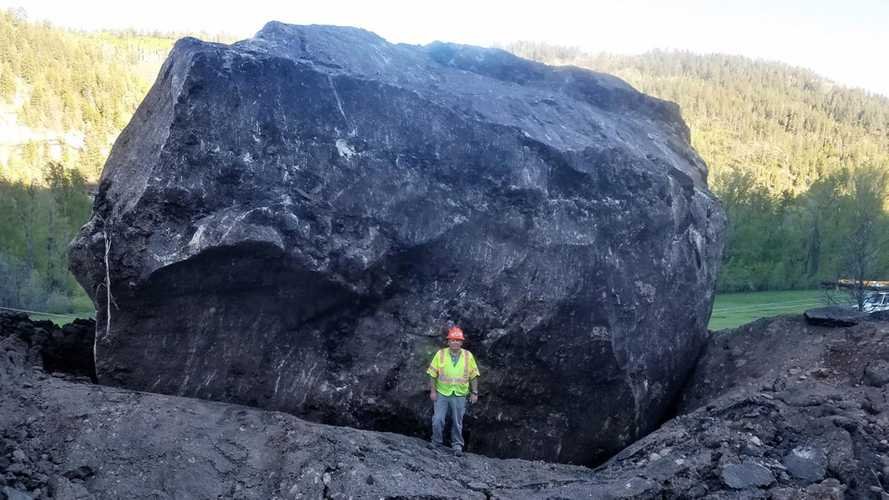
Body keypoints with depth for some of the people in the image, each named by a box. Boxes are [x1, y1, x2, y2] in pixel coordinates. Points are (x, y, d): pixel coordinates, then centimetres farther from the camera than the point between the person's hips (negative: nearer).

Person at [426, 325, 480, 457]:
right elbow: (432, 374, 0)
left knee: (457, 423, 7)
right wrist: (432, 391, -5)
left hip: (459, 395, 1)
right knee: (438, 420, -2)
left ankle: (457, 446, 20)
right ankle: (436, 444, 16)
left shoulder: (468, 356, 0)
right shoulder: (440, 354, -3)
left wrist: (474, 392, 1)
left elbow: (473, 376, 5)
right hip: (442, 394, 0)